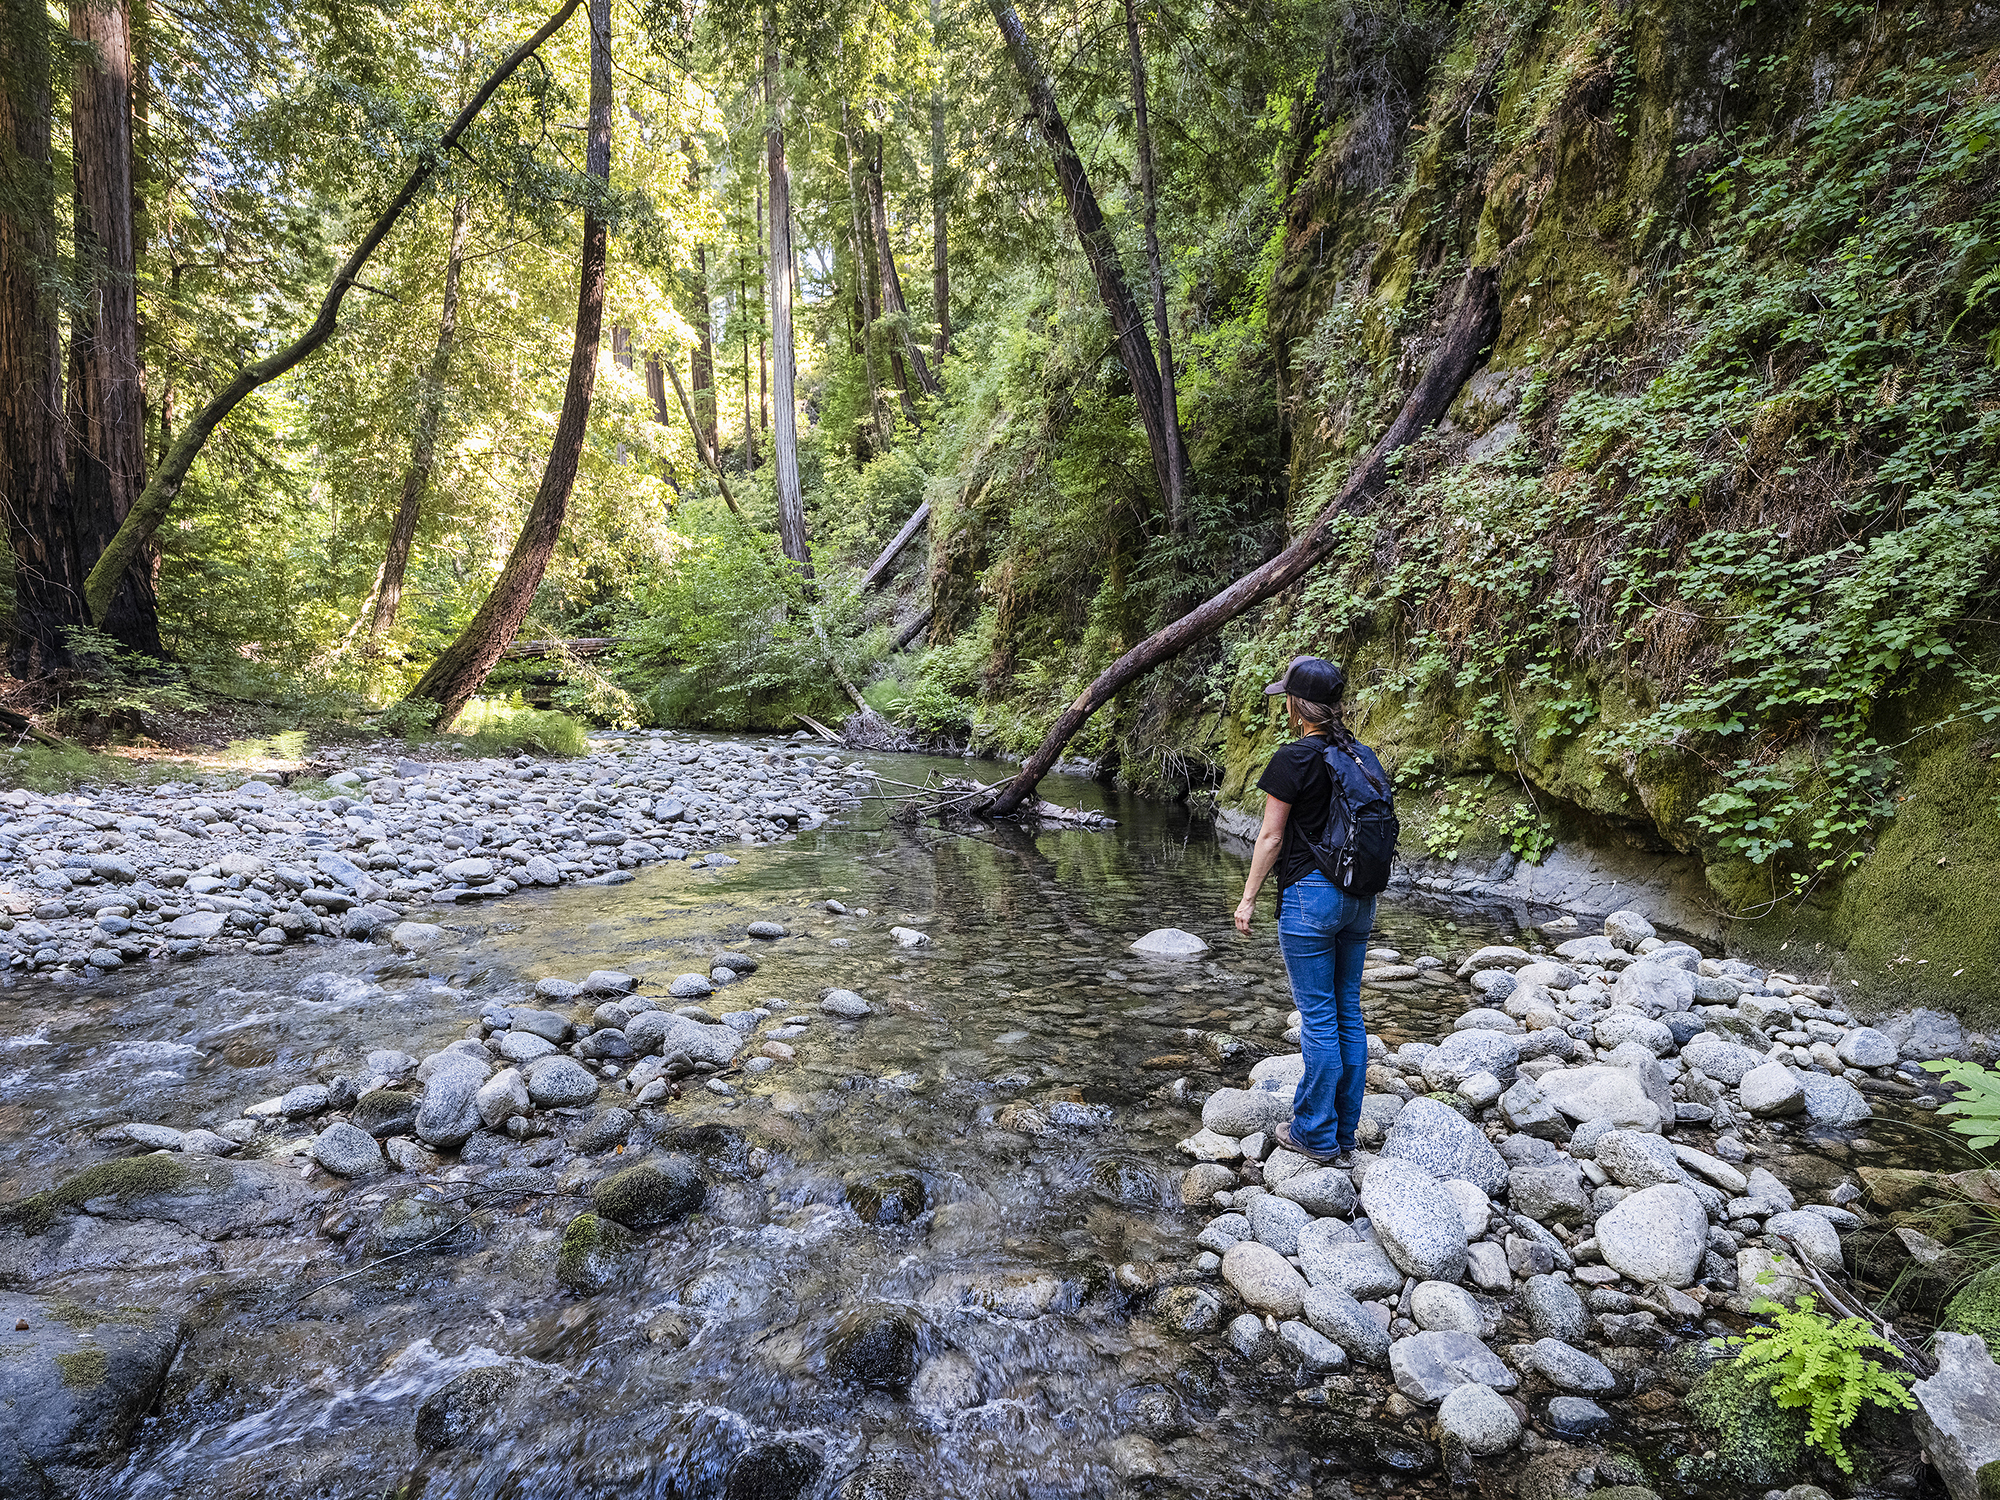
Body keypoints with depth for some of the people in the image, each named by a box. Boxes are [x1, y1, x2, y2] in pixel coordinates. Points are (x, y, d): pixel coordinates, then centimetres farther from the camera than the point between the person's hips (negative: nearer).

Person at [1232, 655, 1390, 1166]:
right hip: (1359, 896, 7)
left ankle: (1316, 1134, 12)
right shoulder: (1365, 757, 7)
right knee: (1349, 1012, 13)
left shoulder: (1293, 759, -14)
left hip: (1309, 893, -7)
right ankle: (1344, 1133, 23)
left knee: (1318, 1017, 1)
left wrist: (1248, 898, -2)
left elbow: (1271, 837, -11)